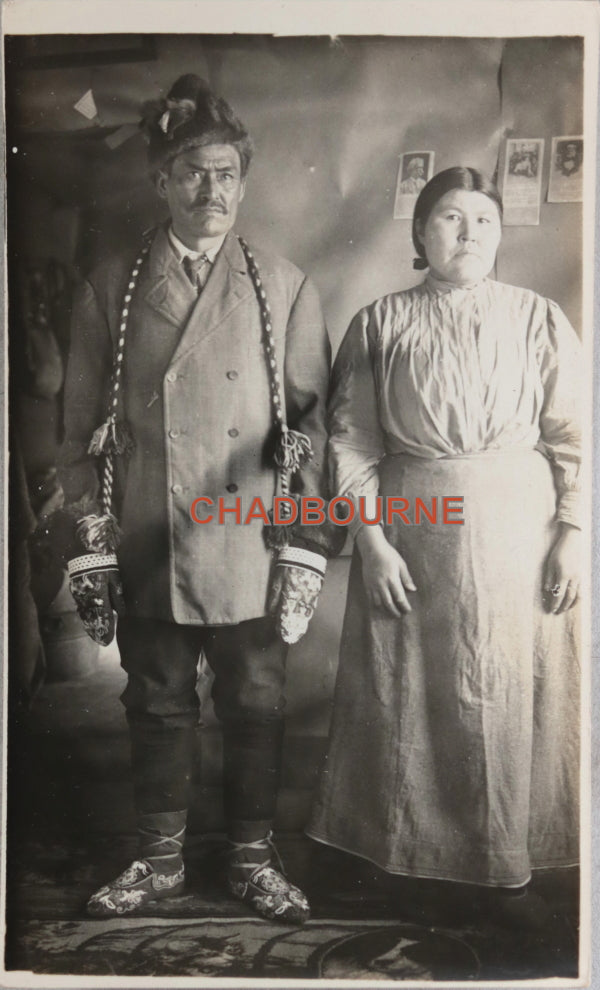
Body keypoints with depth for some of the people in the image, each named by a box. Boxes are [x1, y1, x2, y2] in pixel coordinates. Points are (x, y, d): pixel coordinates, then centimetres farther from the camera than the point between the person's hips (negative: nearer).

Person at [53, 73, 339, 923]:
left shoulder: (285, 288, 3)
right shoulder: (112, 288, 5)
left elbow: (310, 422, 0)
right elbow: (82, 424, 4)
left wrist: (305, 548, -5)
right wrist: (90, 542, 0)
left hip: (249, 553, 0)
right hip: (146, 552, 1)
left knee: (255, 711, 11)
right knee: (157, 709, 14)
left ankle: (253, 859, 32)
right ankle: (159, 858, 35)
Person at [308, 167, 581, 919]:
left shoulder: (540, 319, 3)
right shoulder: (380, 324, 1)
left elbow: (572, 437, 1)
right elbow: (352, 441, -2)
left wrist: (571, 537, -6)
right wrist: (372, 541, -8)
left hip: (515, 531, 1)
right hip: (409, 534, 0)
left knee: (506, 698, 7)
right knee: (404, 697, 10)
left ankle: (504, 865, 27)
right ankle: (392, 852, 31)